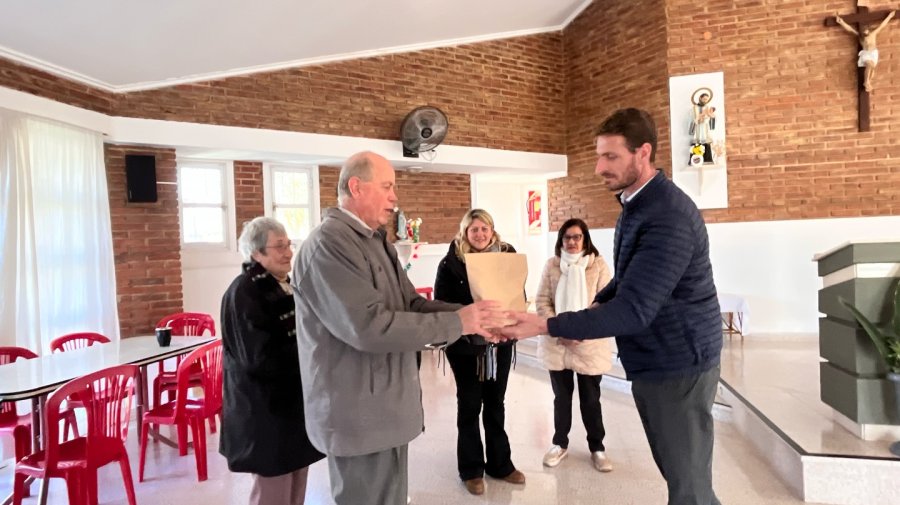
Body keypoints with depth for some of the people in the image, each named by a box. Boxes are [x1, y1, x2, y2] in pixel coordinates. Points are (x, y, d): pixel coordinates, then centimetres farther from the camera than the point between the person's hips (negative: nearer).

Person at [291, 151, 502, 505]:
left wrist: (472, 316, -7)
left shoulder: (376, 241, 11)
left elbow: (411, 304, 8)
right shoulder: (328, 244, -20)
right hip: (360, 415, -9)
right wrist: (456, 323, -22)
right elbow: (369, 326, -28)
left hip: (383, 408, 9)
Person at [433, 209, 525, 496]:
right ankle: (471, 469, 24)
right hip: (465, 344, -3)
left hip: (500, 341, 3)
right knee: (469, 406, 9)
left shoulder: (507, 256, 1)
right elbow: (442, 302, -9)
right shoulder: (451, 263, -8)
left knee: (495, 403, 16)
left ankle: (500, 464, 31)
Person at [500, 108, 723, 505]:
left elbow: (634, 310, -31)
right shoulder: (636, 203, 7)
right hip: (653, 362, 9)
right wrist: (596, 303, 1)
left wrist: (545, 326, -31)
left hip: (677, 366, -9)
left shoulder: (669, 218, -25)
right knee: (673, 471, 21)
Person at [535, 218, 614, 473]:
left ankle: (597, 447, 30)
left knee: (590, 398, 11)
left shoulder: (598, 265, -4)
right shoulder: (552, 265, 2)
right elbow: (542, 301, 0)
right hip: (556, 343, 2)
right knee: (561, 396, 15)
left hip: (589, 343, -2)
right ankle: (560, 444, 33)